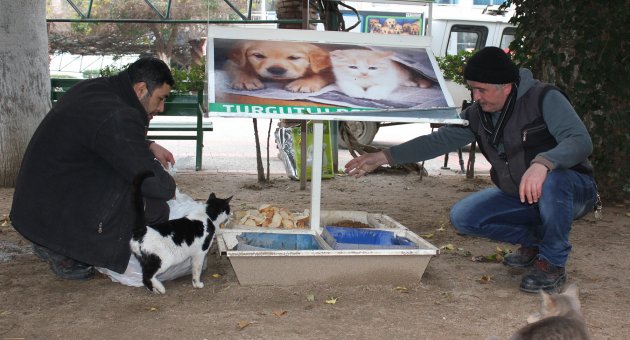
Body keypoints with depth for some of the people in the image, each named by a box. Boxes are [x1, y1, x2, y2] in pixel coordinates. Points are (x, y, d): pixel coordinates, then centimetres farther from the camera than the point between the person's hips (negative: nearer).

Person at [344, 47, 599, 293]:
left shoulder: (544, 99, -20)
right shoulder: (478, 115, -2)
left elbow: (580, 140, -32)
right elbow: (438, 140, 2)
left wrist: (542, 162, -51)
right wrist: (384, 157, -4)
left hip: (573, 189, -6)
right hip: (519, 196, 6)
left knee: (552, 180, -40)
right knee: (463, 217, -8)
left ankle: (553, 261, -16)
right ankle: (533, 241, 12)